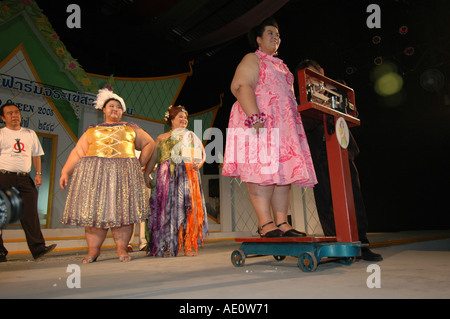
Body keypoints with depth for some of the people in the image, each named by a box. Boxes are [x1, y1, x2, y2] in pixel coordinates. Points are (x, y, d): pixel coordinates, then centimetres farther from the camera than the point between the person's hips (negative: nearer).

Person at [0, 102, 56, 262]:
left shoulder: (30, 133, 18)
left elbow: (36, 155, 20)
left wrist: (38, 173, 9)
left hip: (25, 178, 3)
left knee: (30, 214, -1)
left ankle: (38, 248, -1)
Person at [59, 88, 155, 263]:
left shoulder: (130, 128, 17)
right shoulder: (92, 130, 19)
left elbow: (149, 143, 18)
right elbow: (77, 152, 15)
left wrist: (140, 163, 8)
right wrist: (65, 172, 5)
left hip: (123, 173, -1)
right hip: (93, 173, 1)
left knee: (121, 208, -6)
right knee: (94, 208, -3)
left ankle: (122, 248, 0)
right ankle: (93, 250, 4)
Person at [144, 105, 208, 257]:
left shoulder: (192, 137, 20)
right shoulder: (161, 138, 16)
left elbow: (202, 154, 13)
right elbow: (153, 158, 9)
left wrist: (198, 164, -7)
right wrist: (146, 174, -4)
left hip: (188, 175, 1)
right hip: (167, 176, 0)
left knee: (189, 207, -6)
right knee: (167, 208, -5)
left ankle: (189, 245, -1)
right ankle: (166, 245, 2)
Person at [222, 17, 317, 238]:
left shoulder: (280, 65, 30)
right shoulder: (252, 59, 5)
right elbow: (240, 86, -11)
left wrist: (296, 121, 20)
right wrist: (254, 116, -25)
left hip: (285, 125, 8)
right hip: (260, 124, -8)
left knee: (284, 172, 0)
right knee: (263, 170, -14)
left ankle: (282, 222, 2)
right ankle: (265, 223, -12)